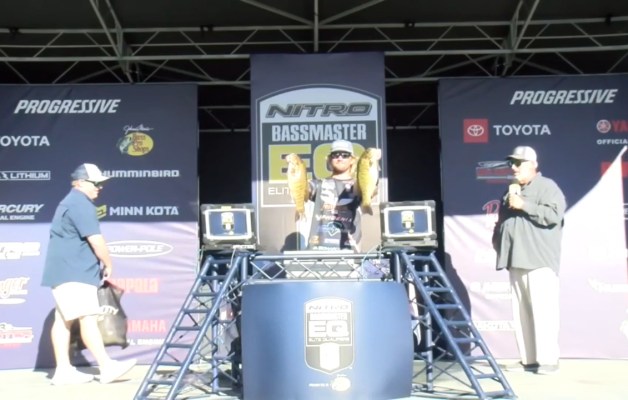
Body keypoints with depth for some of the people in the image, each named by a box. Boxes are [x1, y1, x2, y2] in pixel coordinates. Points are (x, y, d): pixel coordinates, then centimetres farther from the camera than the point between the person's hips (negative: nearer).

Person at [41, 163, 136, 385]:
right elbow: (96, 240, -17)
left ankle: (63, 370, 10)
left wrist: (100, 263, 24)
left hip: (65, 271, 11)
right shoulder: (80, 204, -13)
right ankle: (107, 367, -16)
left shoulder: (70, 202, 21)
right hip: (73, 272, -11)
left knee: (63, 319, 8)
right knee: (88, 318, -13)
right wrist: (108, 264, -4)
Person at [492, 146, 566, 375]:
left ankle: (548, 359, -4)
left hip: (540, 261, -7)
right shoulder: (511, 190, 22)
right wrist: (498, 240, 15)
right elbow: (502, 219, 29)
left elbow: (554, 214, -15)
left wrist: (524, 205, -15)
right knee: (521, 312, 5)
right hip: (516, 261, 7)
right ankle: (528, 358, 10)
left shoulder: (547, 187, -1)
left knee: (543, 311, -9)